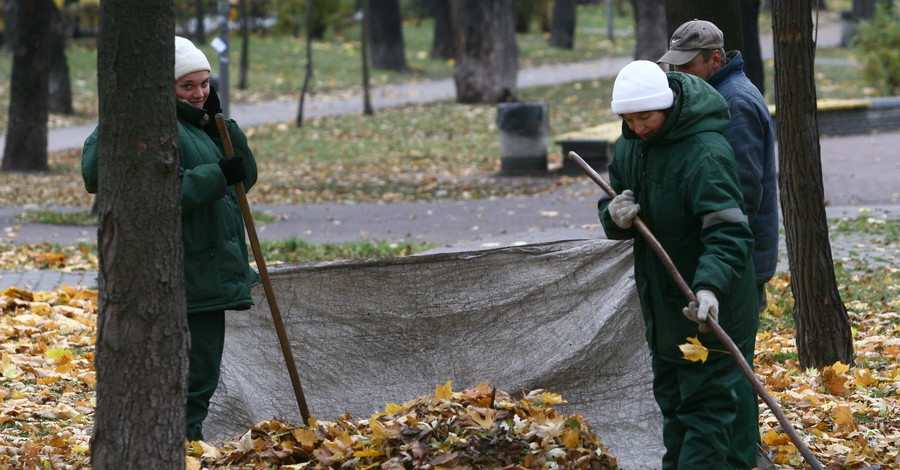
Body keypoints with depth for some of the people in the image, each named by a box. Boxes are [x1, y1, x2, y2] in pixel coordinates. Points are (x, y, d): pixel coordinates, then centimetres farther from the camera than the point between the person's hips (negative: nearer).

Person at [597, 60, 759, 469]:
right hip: (661, 301, 9)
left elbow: (728, 233, -30)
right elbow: (615, 205, 12)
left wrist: (711, 286, -46)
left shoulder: (706, 152, -23)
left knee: (707, 403, -8)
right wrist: (614, 217, -14)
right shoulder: (630, 146, 4)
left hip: (707, 310, -9)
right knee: (673, 402, 19)